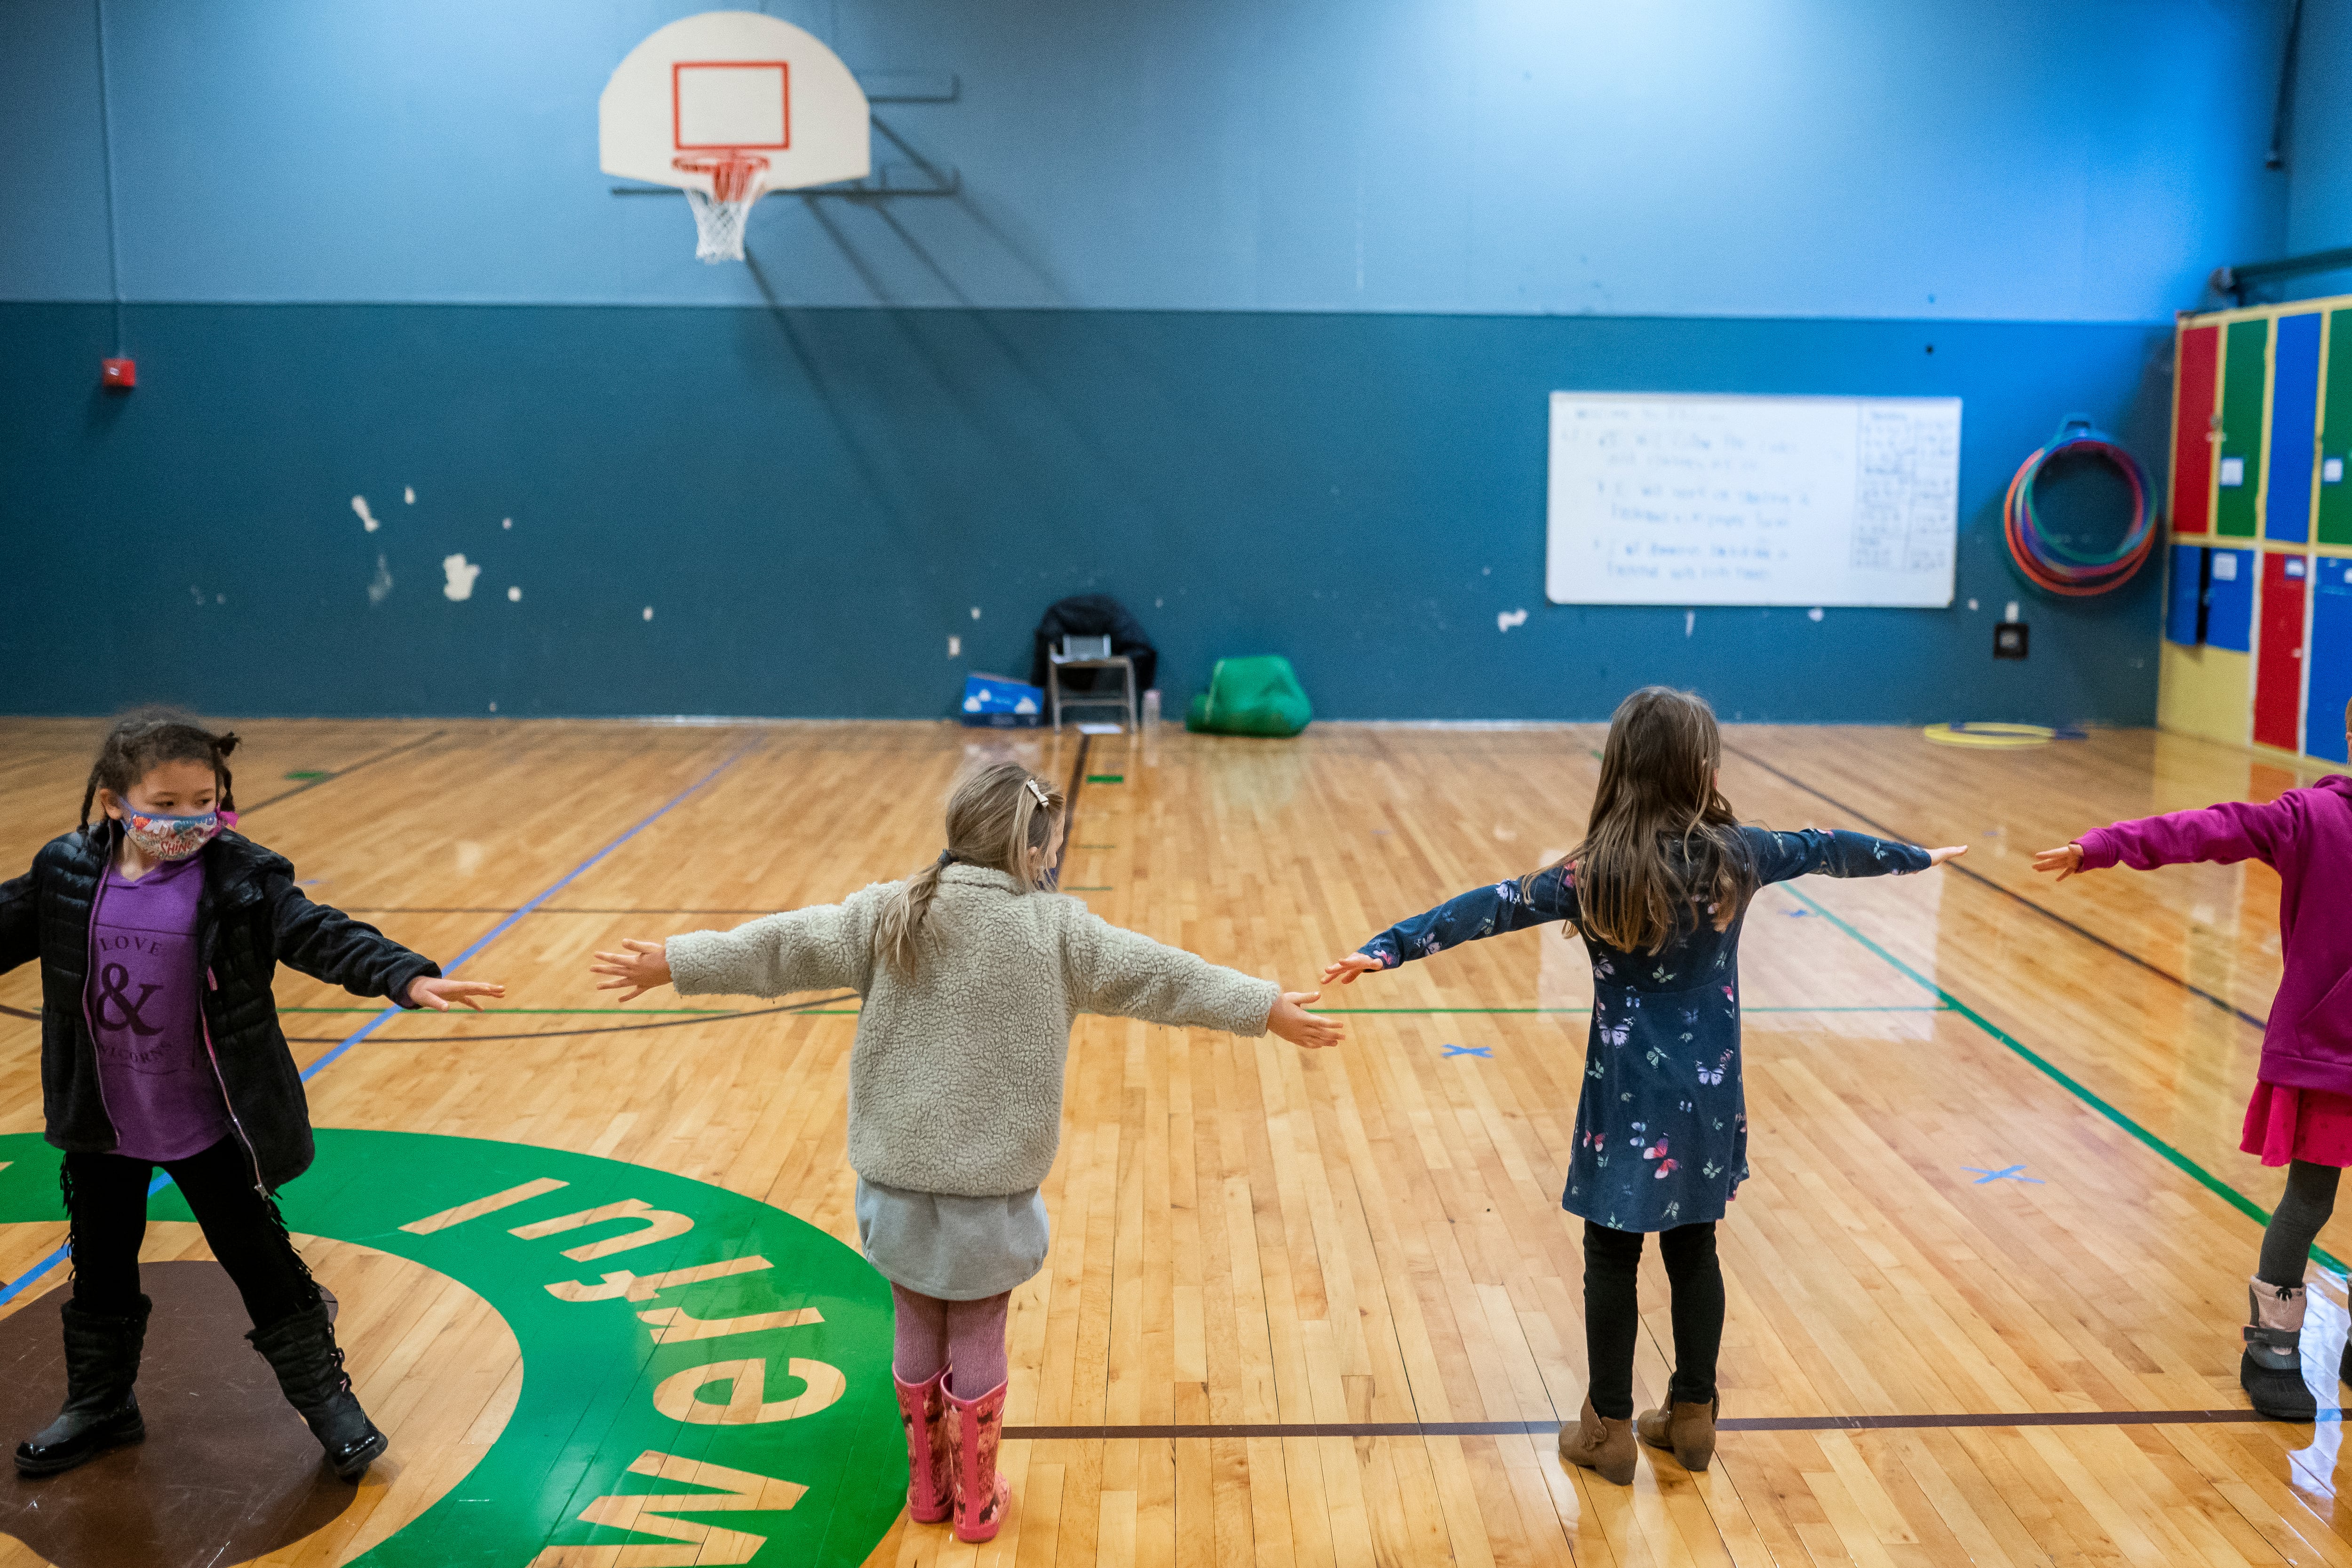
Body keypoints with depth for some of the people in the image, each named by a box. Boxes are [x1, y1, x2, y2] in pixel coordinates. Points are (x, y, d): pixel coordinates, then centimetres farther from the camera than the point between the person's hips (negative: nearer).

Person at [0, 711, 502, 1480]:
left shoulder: (240, 878, -16)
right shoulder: (67, 873, -6)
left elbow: (320, 935, -23)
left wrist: (407, 977, -38)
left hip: (209, 1127, -3)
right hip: (101, 1127, 3)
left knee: (261, 1264, 6)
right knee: (101, 1271, 19)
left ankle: (327, 1397, 22)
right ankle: (99, 1405, 40)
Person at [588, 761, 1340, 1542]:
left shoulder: (888, 915, -4)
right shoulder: (1059, 929, -10)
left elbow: (780, 945, -1)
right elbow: (1164, 976, -6)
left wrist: (669, 963, 11)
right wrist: (1271, 1010, 3)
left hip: (897, 1178, 3)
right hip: (993, 1186, -2)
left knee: (919, 1333, 19)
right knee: (977, 1343, 13)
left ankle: (928, 1485, 35)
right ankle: (976, 1502, 27)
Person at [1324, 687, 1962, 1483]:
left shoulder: (1593, 876, -14)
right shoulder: (1735, 857, -4)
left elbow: (1489, 909, -21)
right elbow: (1825, 849, 12)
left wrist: (1386, 949, -24)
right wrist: (1919, 856, 29)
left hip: (1629, 1102, -3)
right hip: (1708, 1098, 4)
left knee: (1612, 1260, 9)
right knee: (1694, 1250, 18)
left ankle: (1609, 1429, 18)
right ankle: (1692, 1415, 30)